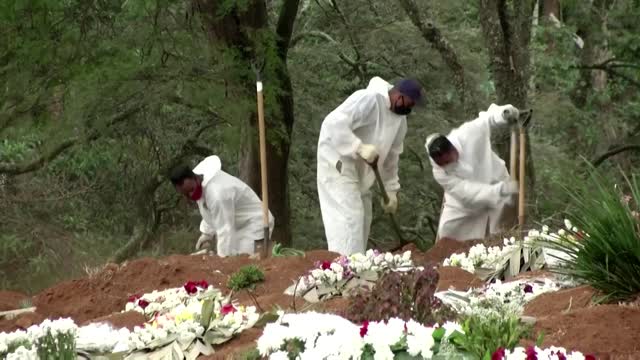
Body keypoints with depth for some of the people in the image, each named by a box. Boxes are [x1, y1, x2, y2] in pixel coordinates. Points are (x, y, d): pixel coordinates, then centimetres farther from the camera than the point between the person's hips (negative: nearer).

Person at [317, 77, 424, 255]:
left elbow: (391, 155, 15)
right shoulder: (368, 99, -24)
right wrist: (360, 148, -37)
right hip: (338, 164, -10)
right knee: (349, 216, -16)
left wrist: (391, 189, 13)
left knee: (362, 219, 11)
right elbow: (334, 123, -33)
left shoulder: (400, 119, 5)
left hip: (360, 169, 10)